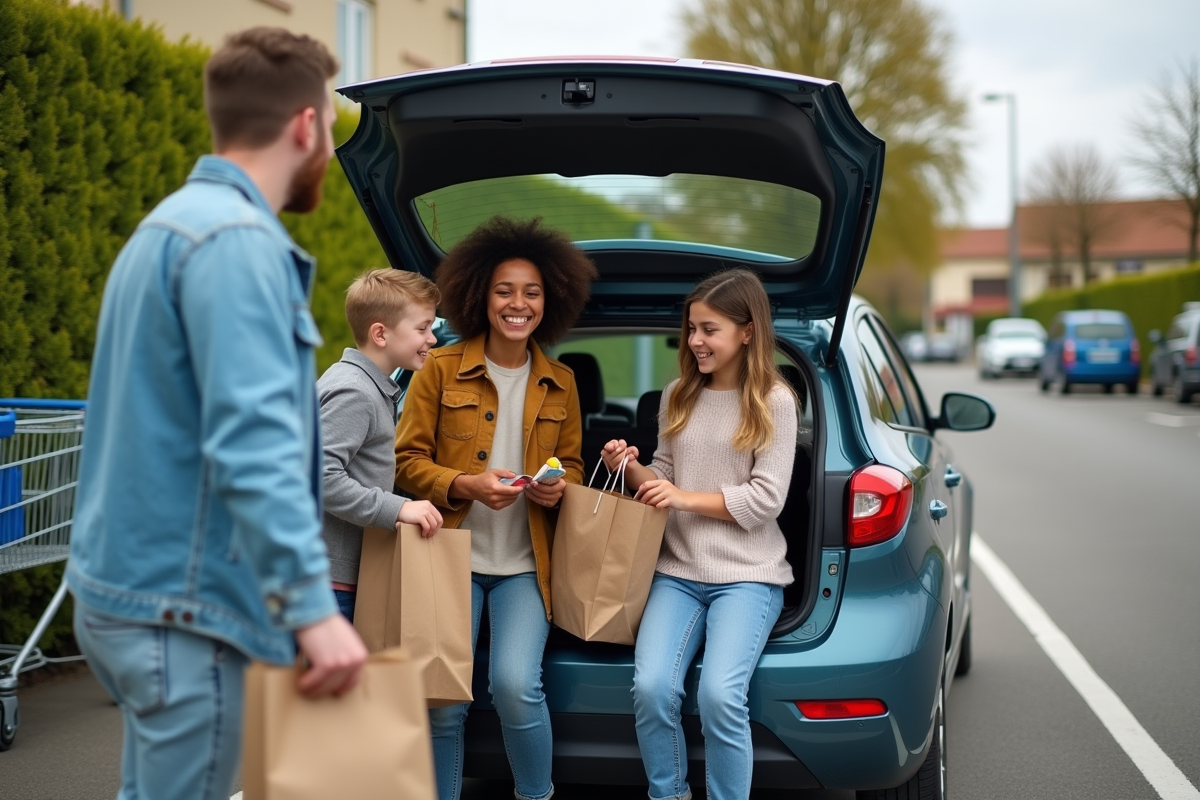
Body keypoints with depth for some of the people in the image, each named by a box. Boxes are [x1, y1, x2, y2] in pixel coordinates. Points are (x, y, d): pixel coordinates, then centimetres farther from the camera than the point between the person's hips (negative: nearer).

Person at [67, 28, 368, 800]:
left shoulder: (175, 221, 15)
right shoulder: (237, 240, -17)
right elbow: (252, 439, -26)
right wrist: (313, 604, -28)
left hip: (130, 586, 10)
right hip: (180, 606, -10)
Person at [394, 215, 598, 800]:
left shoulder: (559, 383, 8)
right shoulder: (442, 370, -2)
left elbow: (571, 465, 18)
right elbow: (408, 460, -1)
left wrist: (559, 486, -6)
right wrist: (465, 484, -18)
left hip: (524, 565, 1)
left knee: (516, 686, -17)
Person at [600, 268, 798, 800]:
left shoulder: (774, 401, -1)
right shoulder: (678, 396, 12)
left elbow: (766, 498, -7)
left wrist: (686, 498, -12)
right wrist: (632, 470, -2)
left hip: (747, 575, -4)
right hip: (678, 571, 4)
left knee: (720, 695, -27)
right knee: (651, 689, -21)